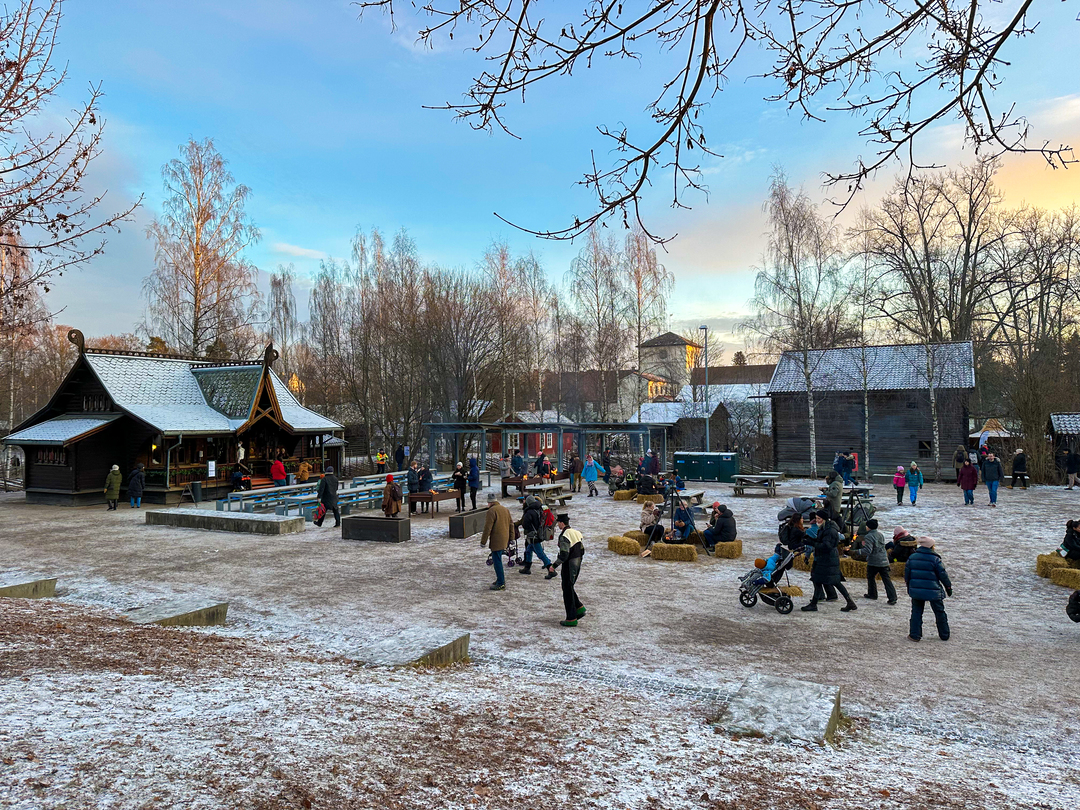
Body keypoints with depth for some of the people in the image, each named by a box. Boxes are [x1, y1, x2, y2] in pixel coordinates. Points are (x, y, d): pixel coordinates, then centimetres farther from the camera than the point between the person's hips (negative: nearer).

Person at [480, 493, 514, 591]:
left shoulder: (492, 511, -13)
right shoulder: (505, 509, 13)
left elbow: (488, 528, -15)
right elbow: (511, 524, 17)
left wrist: (483, 541, -9)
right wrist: (511, 539, 23)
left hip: (496, 541, -8)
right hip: (505, 541, 8)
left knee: (497, 561, -3)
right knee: (497, 560, 19)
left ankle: (501, 584, -1)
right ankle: (500, 579, 25)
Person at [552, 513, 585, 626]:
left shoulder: (564, 536, -19)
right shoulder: (577, 533, 7)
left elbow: (564, 555, -23)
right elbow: (582, 551, 11)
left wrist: (554, 565, -15)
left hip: (568, 566, -8)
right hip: (577, 565, 8)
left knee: (568, 591, 1)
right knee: (569, 588, 22)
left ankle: (571, 619, 6)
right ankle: (580, 608, 20)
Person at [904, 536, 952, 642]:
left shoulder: (912, 557, 3)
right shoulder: (935, 559, -10)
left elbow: (907, 574, 8)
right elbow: (943, 575, -5)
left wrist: (909, 588, 20)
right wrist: (949, 587, 9)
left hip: (916, 590, 3)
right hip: (933, 591, -3)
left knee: (916, 612, 10)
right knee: (940, 612, 14)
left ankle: (914, 635, 6)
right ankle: (944, 635, 25)